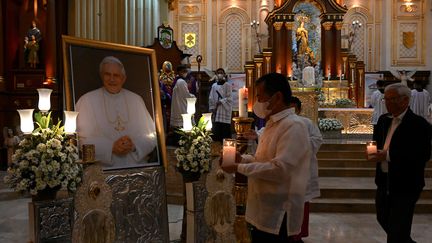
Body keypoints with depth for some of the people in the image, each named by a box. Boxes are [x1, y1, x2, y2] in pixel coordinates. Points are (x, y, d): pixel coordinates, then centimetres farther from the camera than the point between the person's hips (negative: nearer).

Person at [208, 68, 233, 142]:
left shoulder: (228, 86, 1)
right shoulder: (214, 86, 11)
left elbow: (229, 98, -5)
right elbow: (211, 98, 10)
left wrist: (221, 101, -13)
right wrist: (212, 108, 2)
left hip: (225, 110, -3)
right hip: (216, 111, 3)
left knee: (225, 131, -4)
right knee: (216, 132, 2)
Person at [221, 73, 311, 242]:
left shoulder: (293, 126, -19)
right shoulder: (273, 124, 13)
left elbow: (280, 169, -27)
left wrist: (238, 168, -20)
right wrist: (241, 159, 3)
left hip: (276, 216, -9)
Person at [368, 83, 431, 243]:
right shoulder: (383, 120, 7)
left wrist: (387, 155, -28)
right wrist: (375, 151, -4)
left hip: (405, 185, -7)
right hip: (384, 181, 7)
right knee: (383, 218, 21)